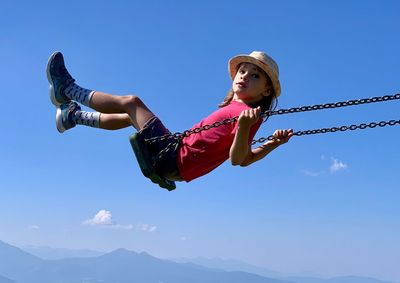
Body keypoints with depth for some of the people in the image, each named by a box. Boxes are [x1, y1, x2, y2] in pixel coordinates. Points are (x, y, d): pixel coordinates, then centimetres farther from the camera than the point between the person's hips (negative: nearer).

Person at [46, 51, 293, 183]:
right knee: (130, 116, 26)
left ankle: (68, 89, 15)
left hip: (174, 161, -9)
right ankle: (73, 116, 43)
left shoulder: (246, 113, -17)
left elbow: (237, 159, -32)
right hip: (176, 163, 9)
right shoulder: (237, 108, 8)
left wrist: (245, 126, -47)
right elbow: (246, 159, 12)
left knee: (132, 102, -4)